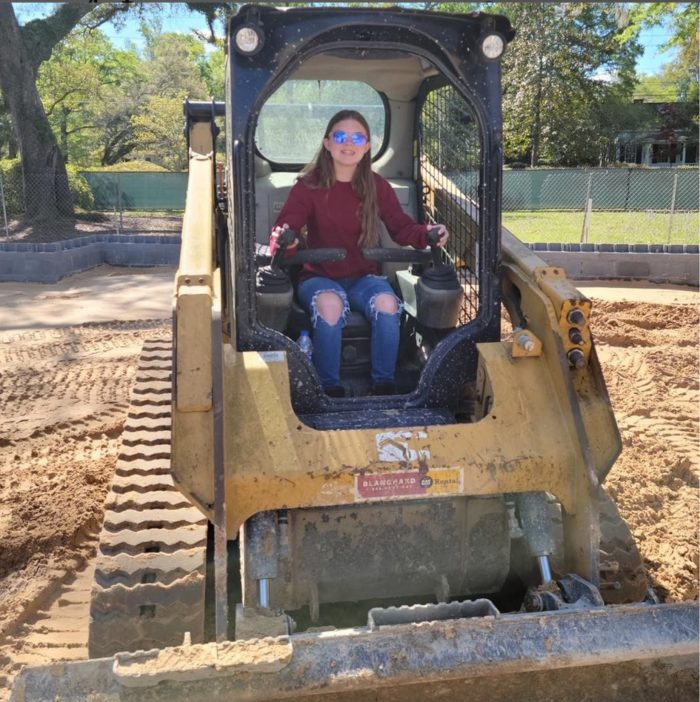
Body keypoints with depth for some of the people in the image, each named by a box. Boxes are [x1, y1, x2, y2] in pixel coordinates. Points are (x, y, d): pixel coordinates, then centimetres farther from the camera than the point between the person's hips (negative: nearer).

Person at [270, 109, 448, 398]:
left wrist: (426, 234, -21)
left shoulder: (377, 187, 4)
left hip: (363, 277, 3)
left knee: (387, 303, -30)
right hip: (319, 277, -2)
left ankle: (384, 386, -13)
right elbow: (285, 226, -15)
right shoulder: (308, 185, -5)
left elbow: (401, 226, 1)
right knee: (330, 305, -37)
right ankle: (331, 390, -21)